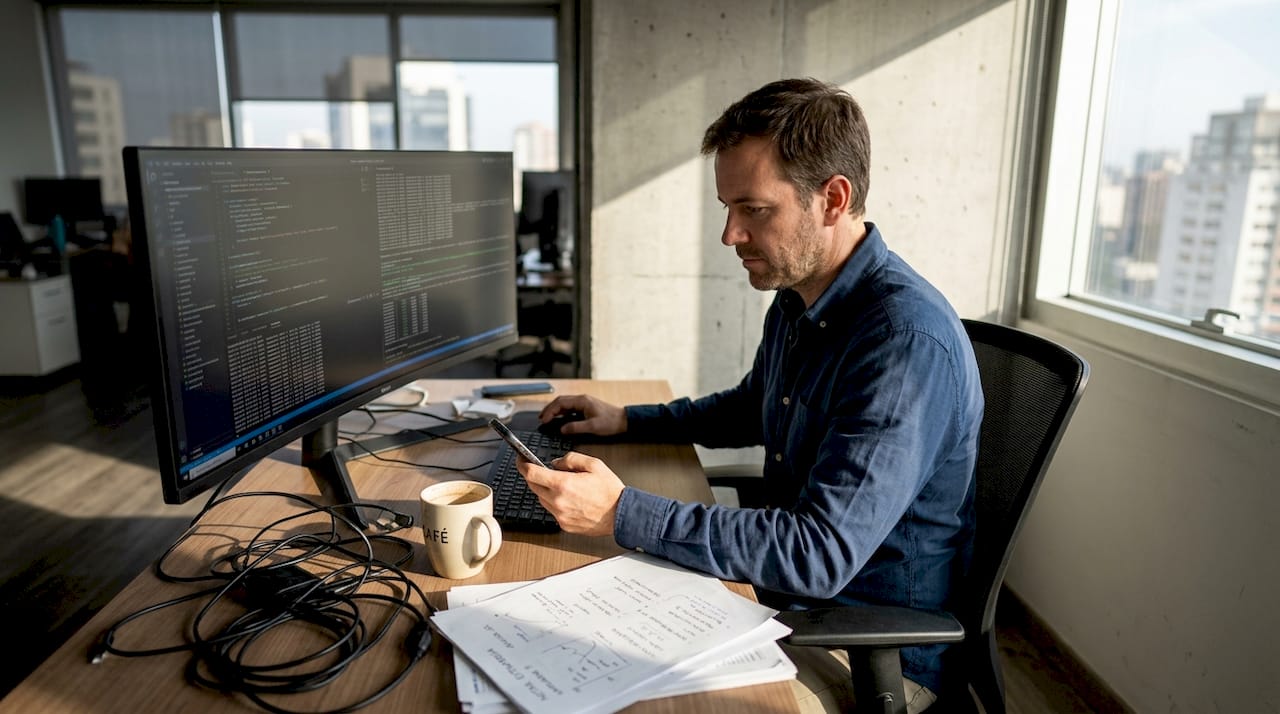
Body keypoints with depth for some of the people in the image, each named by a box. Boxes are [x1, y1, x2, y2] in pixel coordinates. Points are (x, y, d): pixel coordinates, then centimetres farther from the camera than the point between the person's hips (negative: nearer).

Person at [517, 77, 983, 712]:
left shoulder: (908, 341, -28)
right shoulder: (795, 302, 1)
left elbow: (822, 553, -31)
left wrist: (623, 515, -31)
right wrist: (628, 420, 10)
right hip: (786, 603, 8)